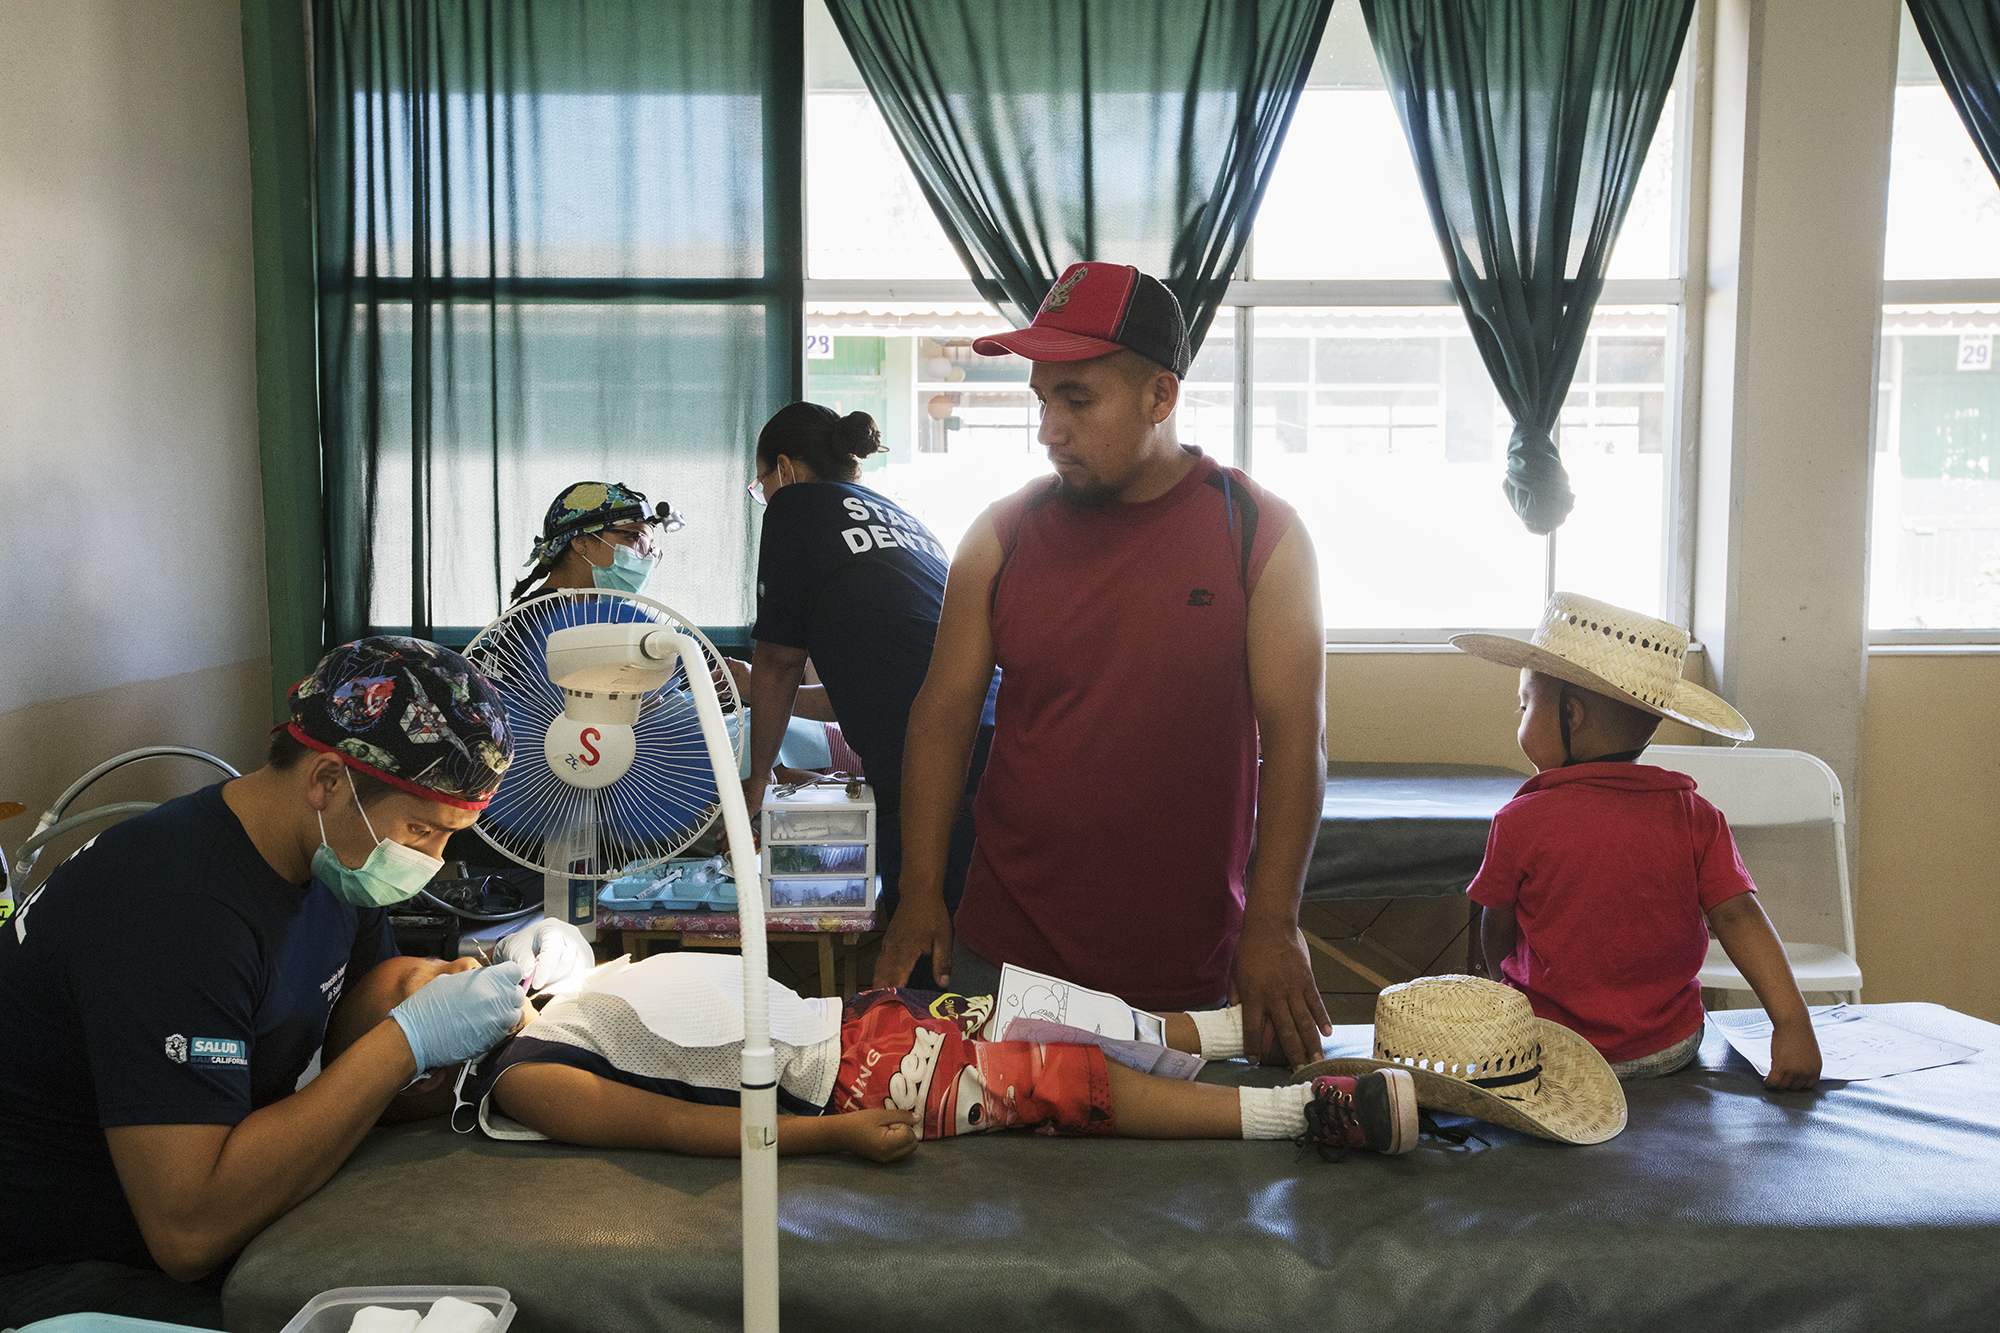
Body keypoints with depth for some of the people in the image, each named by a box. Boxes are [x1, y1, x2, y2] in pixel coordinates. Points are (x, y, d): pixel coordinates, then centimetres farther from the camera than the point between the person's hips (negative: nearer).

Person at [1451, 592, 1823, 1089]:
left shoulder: (1520, 822, -14)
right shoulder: (1694, 818, -6)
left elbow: (1497, 933, -1)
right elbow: (1737, 916, -13)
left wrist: (1503, 982, 19)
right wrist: (1792, 1023, -13)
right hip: (1672, 1046, 4)